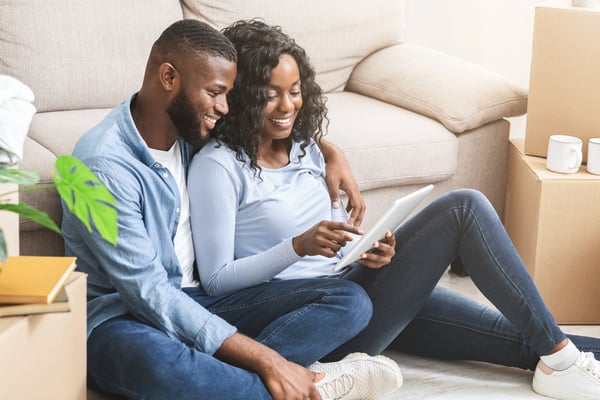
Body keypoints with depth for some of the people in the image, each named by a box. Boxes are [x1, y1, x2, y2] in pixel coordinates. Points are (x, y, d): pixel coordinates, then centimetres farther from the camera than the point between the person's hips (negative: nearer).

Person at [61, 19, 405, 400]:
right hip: (123, 318, -7)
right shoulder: (104, 164, -20)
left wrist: (330, 152, 7)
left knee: (350, 301, -11)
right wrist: (264, 361, -30)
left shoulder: (192, 131, 4)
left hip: (198, 302, 7)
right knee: (155, 363, -45)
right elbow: (147, 293, -25)